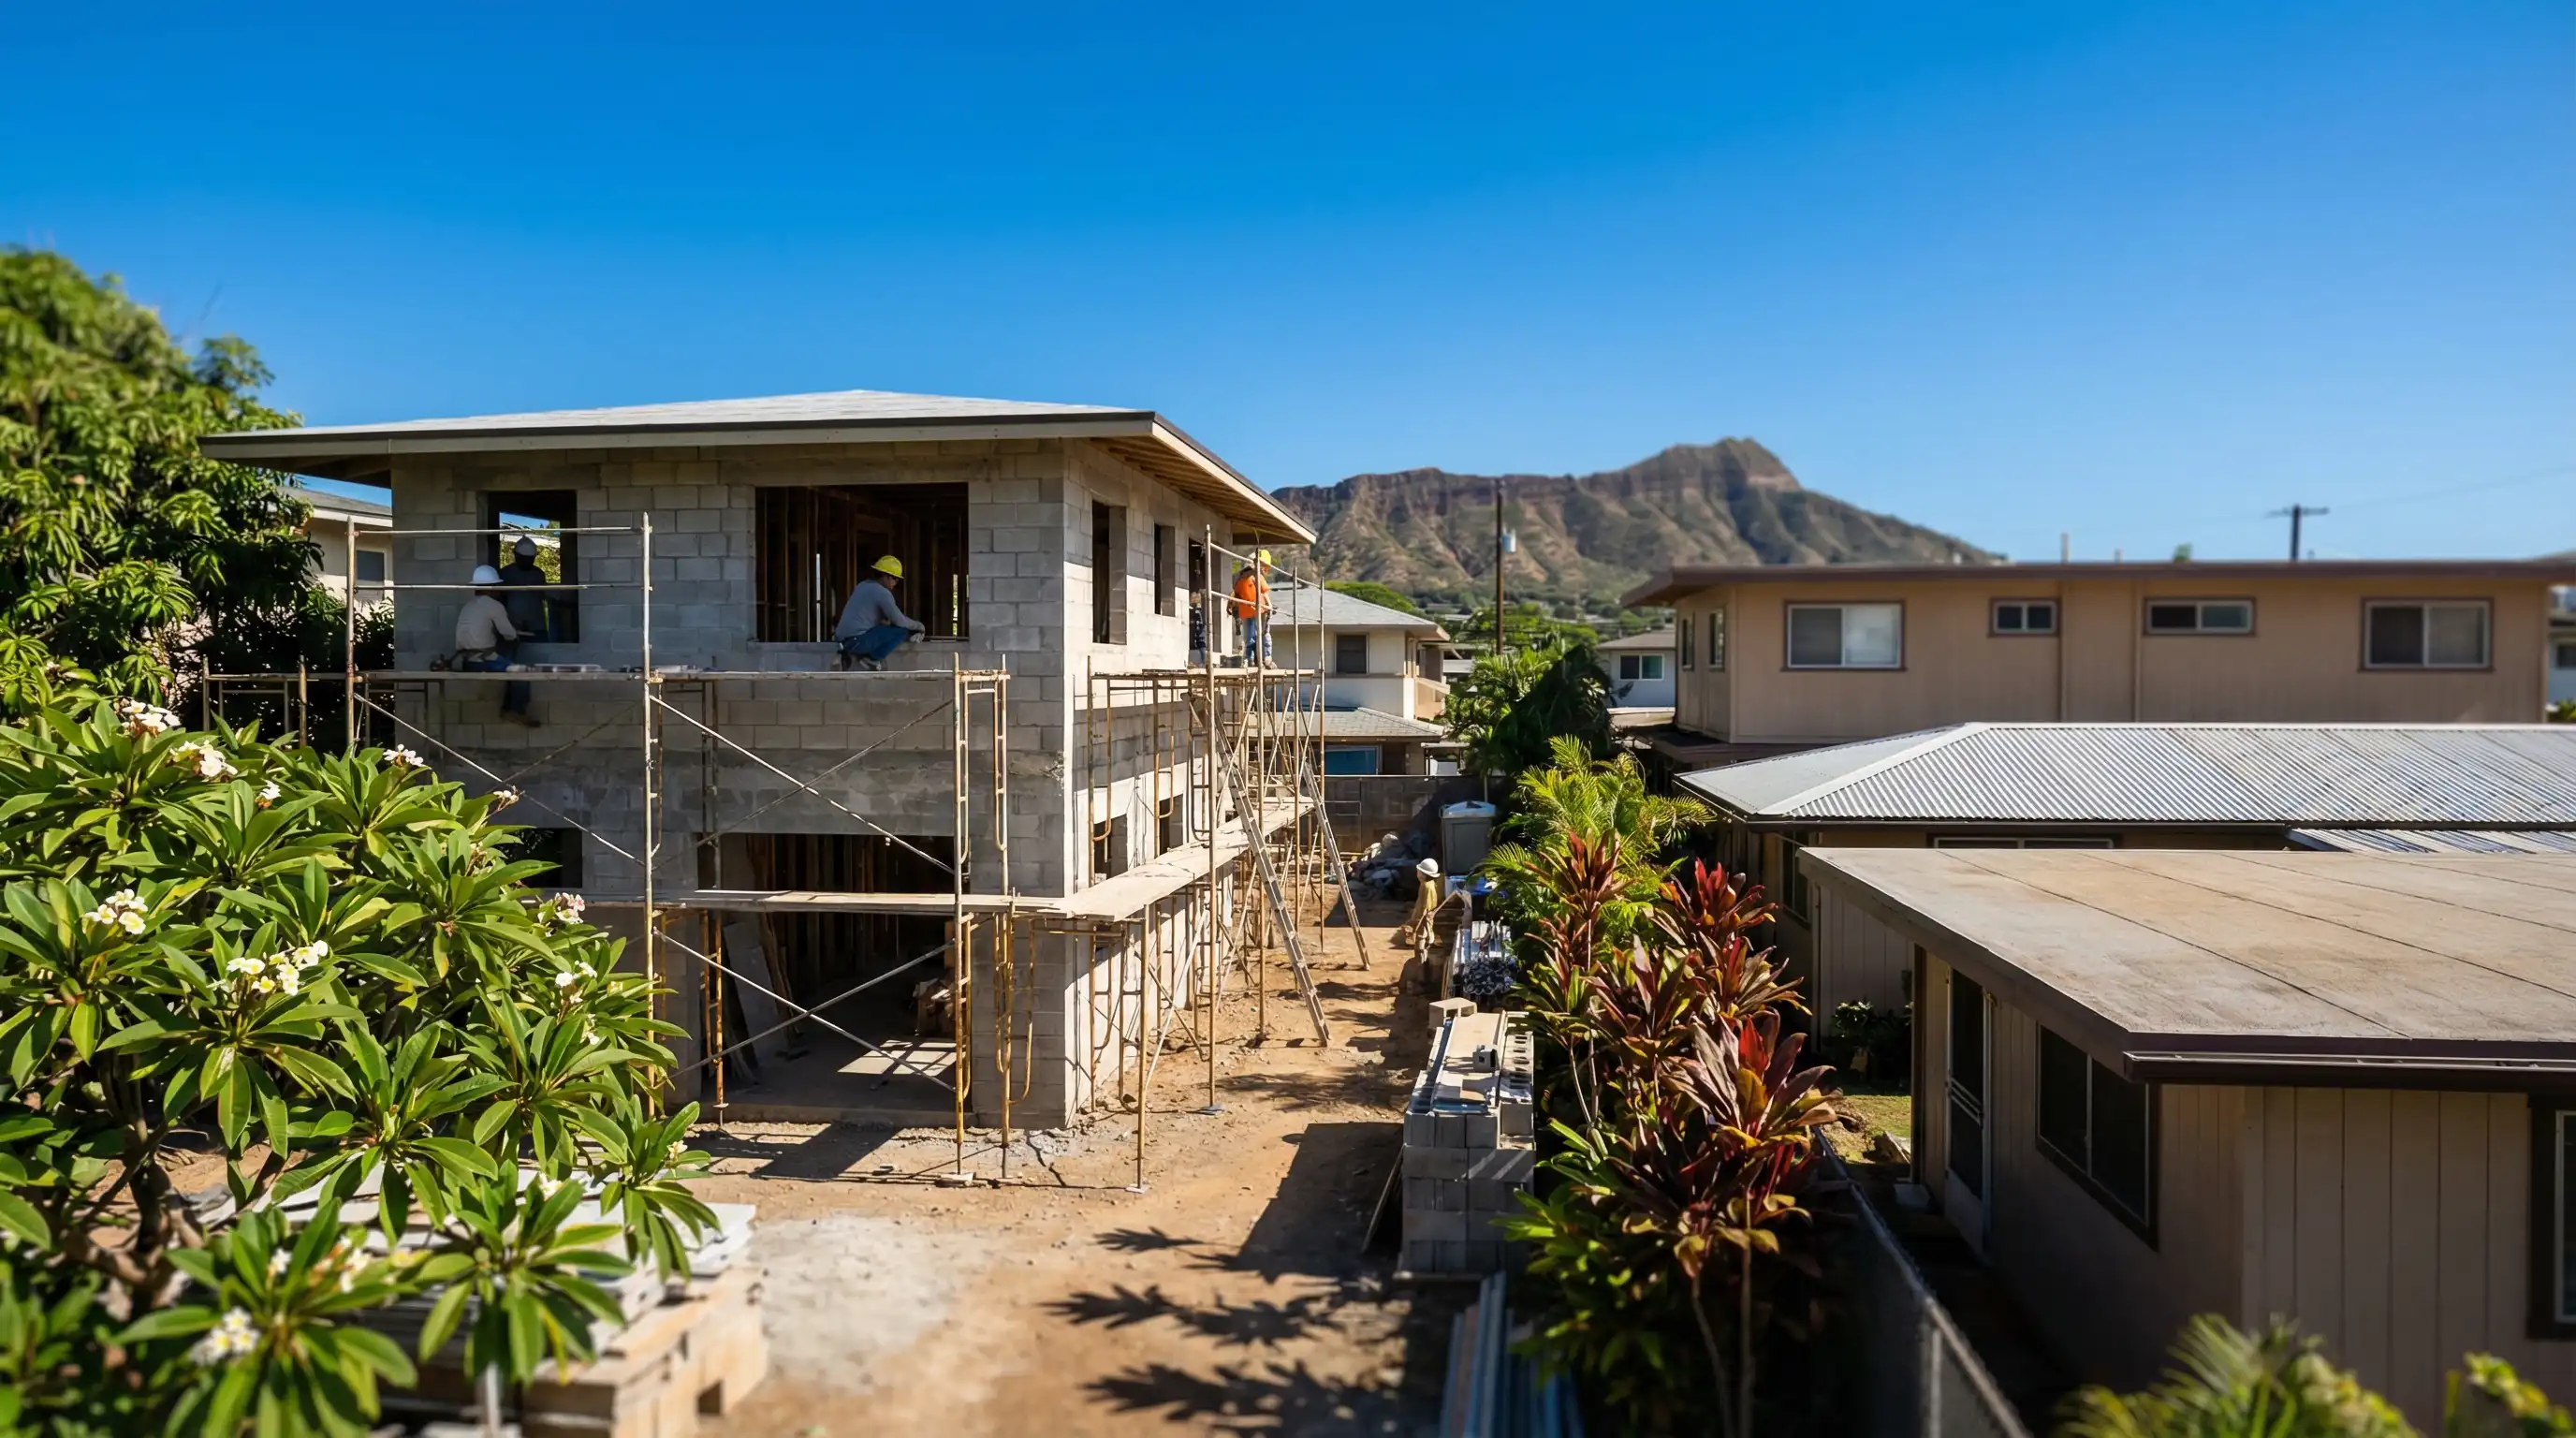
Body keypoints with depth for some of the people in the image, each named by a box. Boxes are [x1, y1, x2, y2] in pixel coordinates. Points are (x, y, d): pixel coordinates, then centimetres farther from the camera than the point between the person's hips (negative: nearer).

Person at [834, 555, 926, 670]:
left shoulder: (863, 586, 17)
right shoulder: (882, 592, -10)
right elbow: (899, 621, -8)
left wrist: (885, 622, 11)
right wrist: (918, 625, 9)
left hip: (844, 639, 9)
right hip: (857, 640, -9)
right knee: (903, 631, -7)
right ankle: (870, 659, -6)